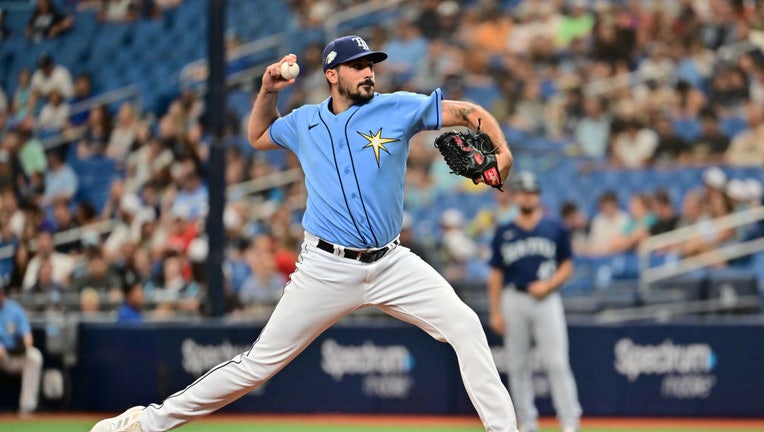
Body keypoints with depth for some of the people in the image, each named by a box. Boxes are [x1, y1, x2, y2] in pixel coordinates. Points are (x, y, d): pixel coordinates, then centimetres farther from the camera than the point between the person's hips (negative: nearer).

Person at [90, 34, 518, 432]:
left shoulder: (398, 108, -1)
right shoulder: (305, 122, 7)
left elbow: (469, 113, -4)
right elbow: (258, 136, 27)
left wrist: (502, 152, -22)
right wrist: (269, 91, 10)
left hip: (391, 264, 0)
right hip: (327, 268, 0)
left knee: (464, 324, -17)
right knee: (261, 361, -1)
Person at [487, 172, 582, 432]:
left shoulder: (555, 229, 6)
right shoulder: (504, 233, 9)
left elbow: (567, 266, 7)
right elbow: (496, 274, 8)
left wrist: (548, 285, -11)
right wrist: (494, 312, 1)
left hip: (546, 300, -2)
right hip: (513, 301, 2)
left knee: (557, 362, -10)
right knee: (518, 366, 4)